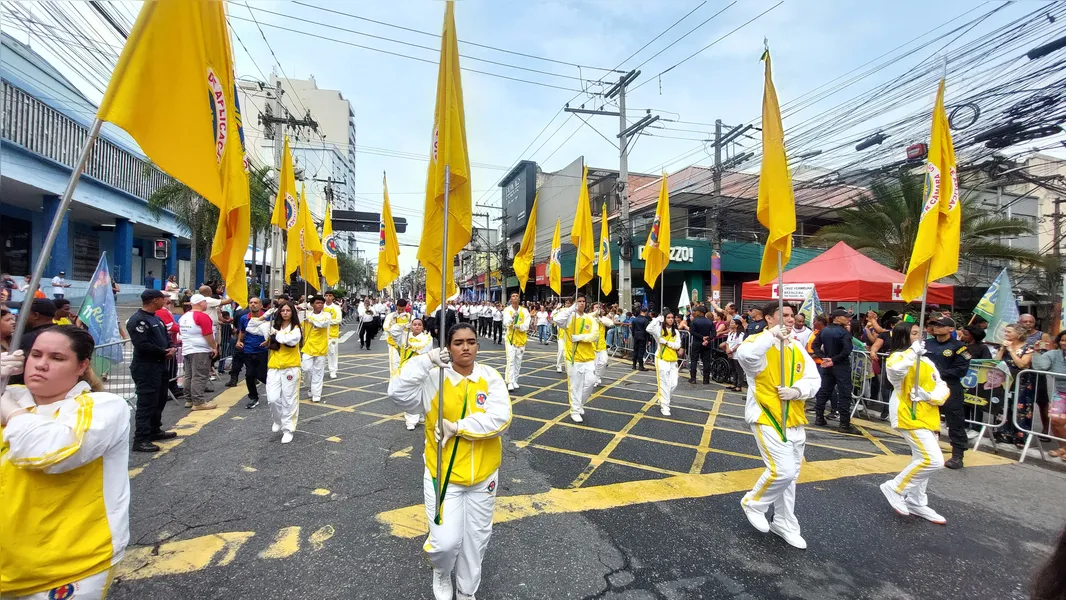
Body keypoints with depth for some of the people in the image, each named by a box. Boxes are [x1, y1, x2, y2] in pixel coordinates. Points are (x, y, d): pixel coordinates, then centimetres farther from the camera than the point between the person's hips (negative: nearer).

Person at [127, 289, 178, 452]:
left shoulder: (156, 318, 15)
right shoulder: (137, 320, -17)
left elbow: (166, 336, 18)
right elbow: (143, 345, -25)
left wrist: (172, 348, -4)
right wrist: (164, 352, -14)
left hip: (160, 365, 10)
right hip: (145, 368, -10)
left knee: (160, 400, 19)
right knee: (146, 403, -8)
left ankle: (155, 431, 33)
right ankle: (141, 440, -3)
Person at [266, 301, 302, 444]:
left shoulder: (296, 328, -4)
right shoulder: (273, 326, 8)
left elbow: (292, 340, -22)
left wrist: (277, 334, -9)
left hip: (290, 368, -3)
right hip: (274, 368, 3)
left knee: (289, 400, 3)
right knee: (273, 399, -2)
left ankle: (288, 429, 14)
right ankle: (277, 421, 27)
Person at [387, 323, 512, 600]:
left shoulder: (491, 377, -9)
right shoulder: (434, 378, -11)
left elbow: (500, 418, -20)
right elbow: (398, 392, -25)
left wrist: (457, 427, -24)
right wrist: (425, 360, -31)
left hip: (483, 474, 2)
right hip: (443, 473, -2)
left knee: (477, 539, 17)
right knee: (446, 541, -2)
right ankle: (441, 574, 36)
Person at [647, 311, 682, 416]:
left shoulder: (676, 332, 8)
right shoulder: (659, 330, -6)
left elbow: (678, 345, -3)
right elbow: (649, 329, -26)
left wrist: (666, 342, -16)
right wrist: (657, 319, -22)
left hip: (673, 360, 5)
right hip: (662, 360, -5)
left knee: (674, 383, 7)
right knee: (664, 384, -2)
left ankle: (663, 399, 32)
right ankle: (664, 406, 7)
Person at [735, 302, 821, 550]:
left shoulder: (797, 347, 8)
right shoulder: (758, 342, -13)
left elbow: (814, 379, 6)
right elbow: (744, 355, -37)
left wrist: (797, 391, -13)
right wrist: (771, 335, -36)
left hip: (794, 419, 7)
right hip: (766, 417, -7)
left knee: (790, 474, 16)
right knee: (783, 470, -14)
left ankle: (784, 524, 33)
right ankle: (753, 503, 13)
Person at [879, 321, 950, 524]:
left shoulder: (926, 360, 14)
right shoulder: (897, 357, -11)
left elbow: (942, 388, 9)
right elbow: (896, 370, -37)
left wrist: (929, 396, -11)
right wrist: (913, 351, -32)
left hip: (928, 416, 9)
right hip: (909, 416, -8)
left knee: (922, 460, 16)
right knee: (933, 460, -16)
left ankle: (916, 503, 31)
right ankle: (895, 488, 0)